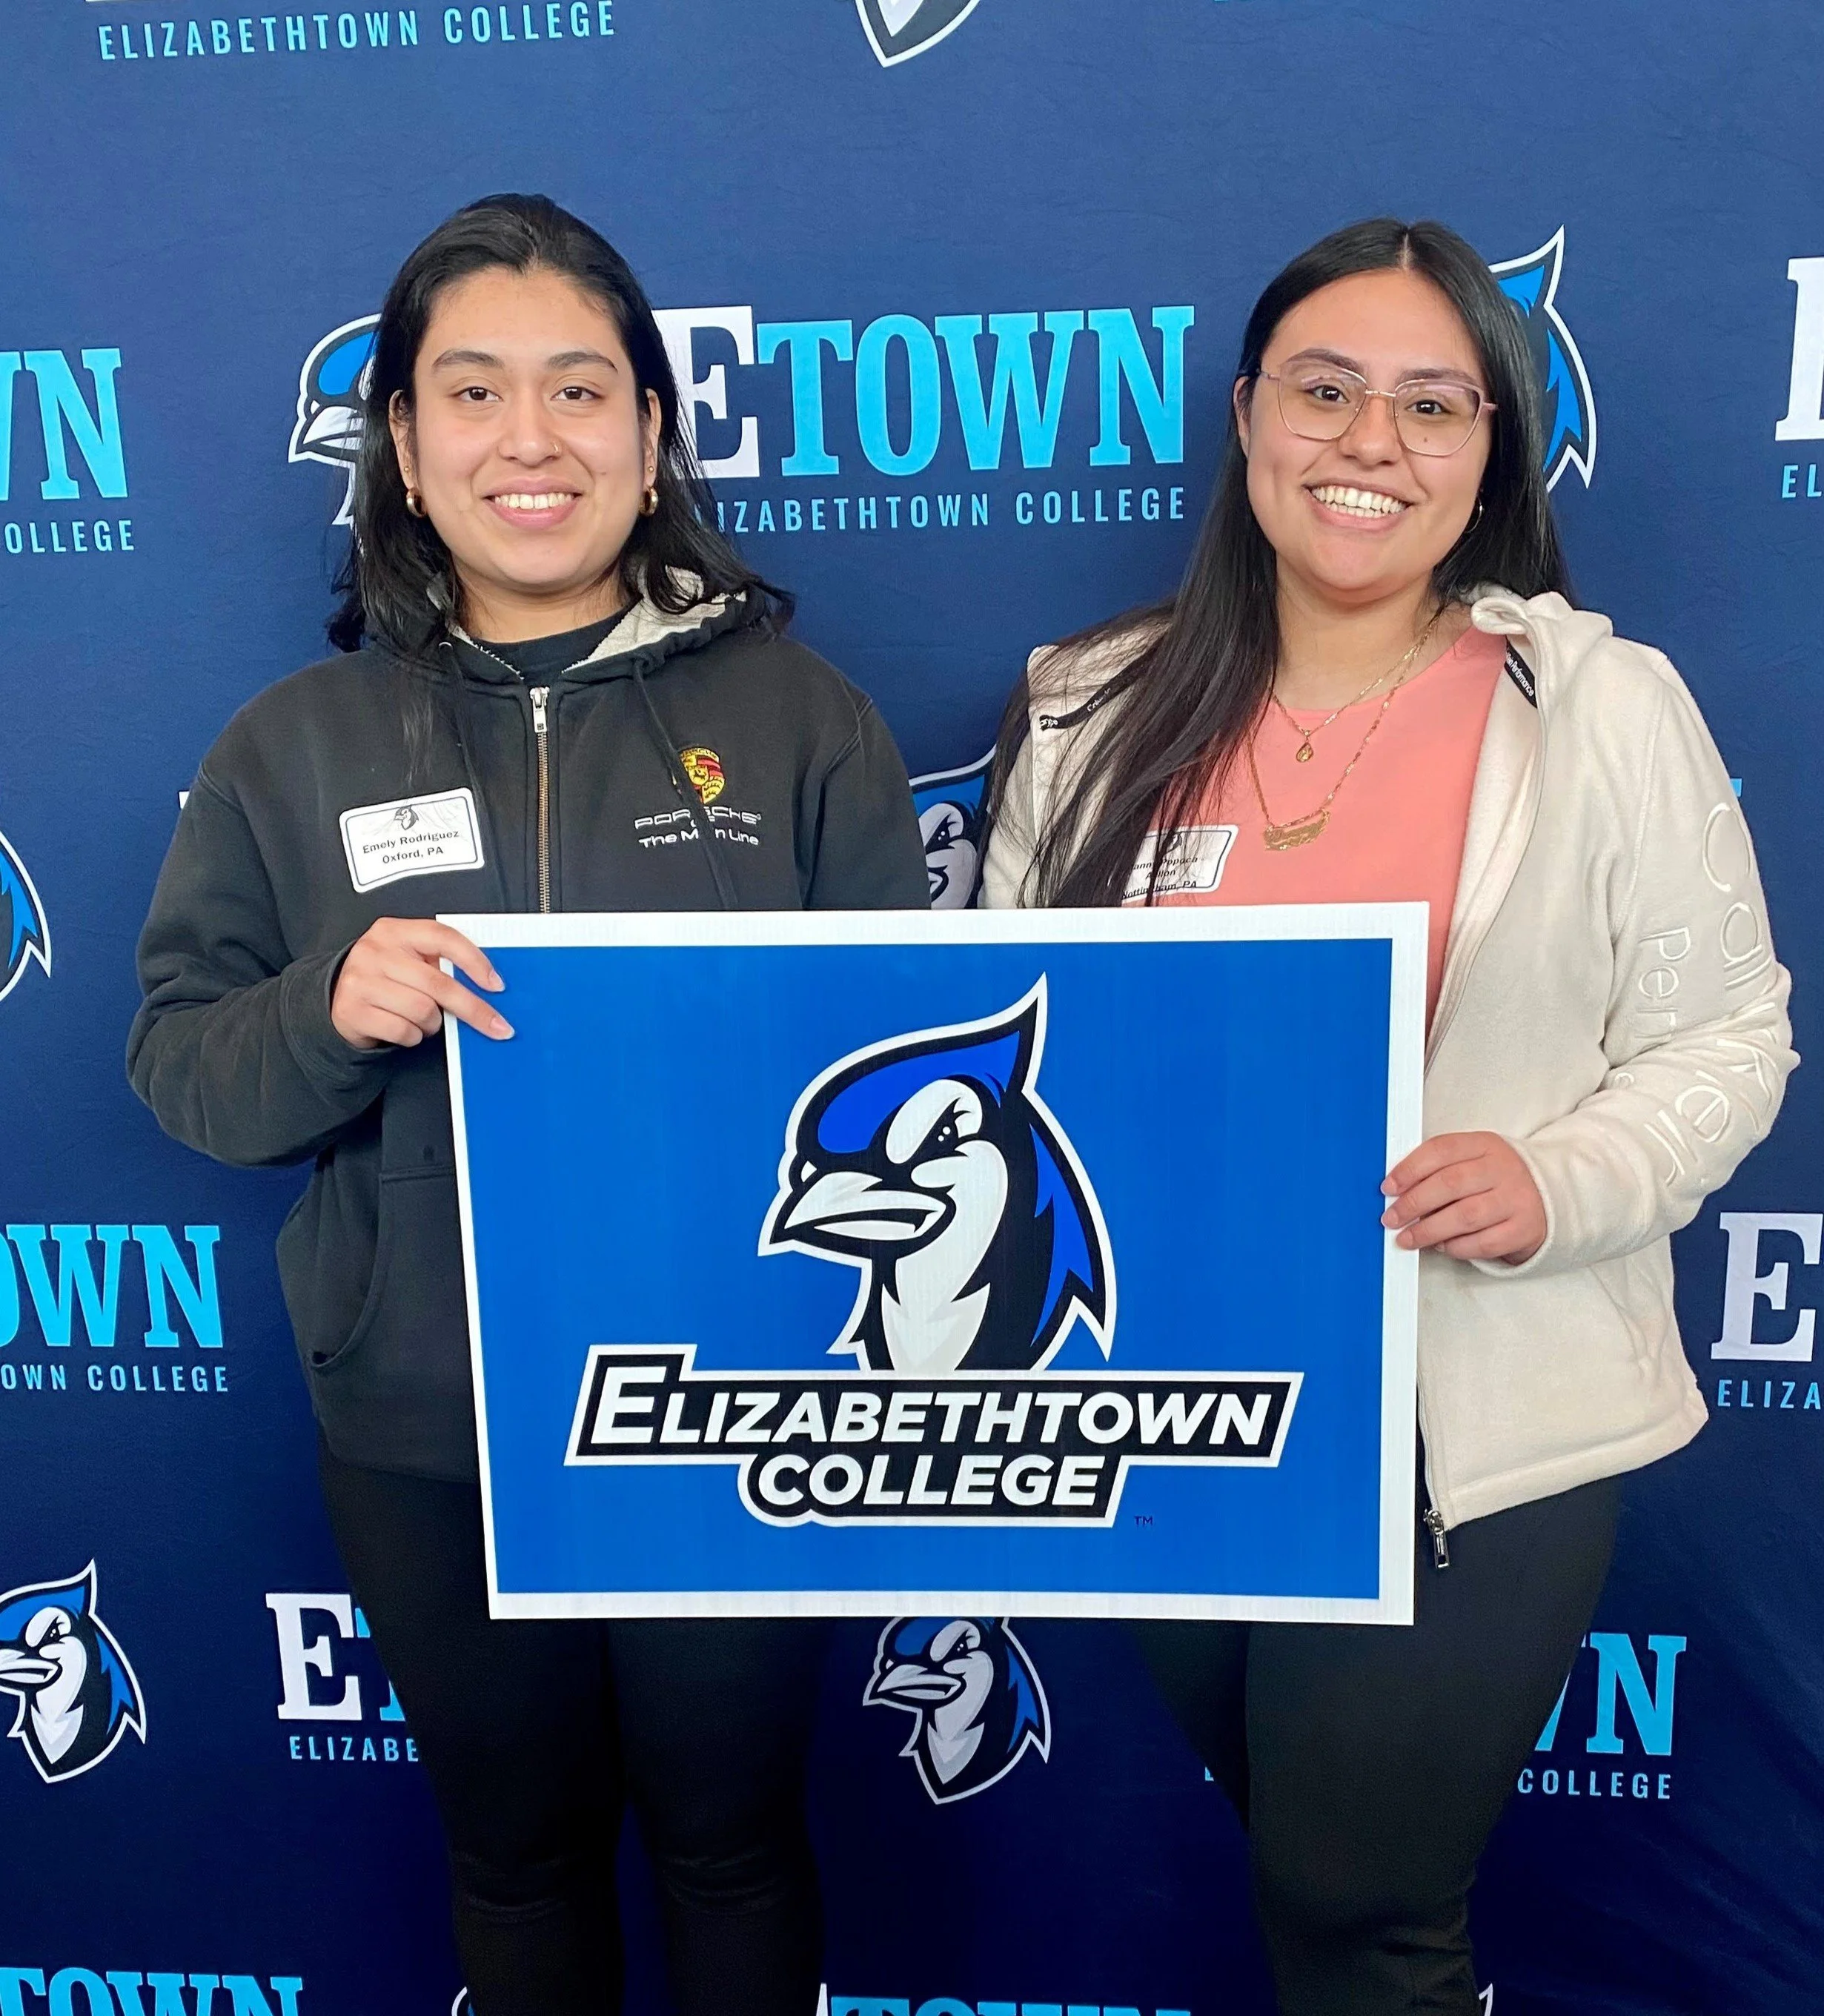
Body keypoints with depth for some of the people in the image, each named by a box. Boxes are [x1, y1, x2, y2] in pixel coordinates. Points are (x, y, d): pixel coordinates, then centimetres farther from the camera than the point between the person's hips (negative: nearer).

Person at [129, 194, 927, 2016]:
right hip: (424, 1437, 2)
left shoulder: (791, 710, -4)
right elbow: (180, 1072, 1)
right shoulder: (297, 744, -1)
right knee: (515, 1849, 23)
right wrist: (328, 1011, -20)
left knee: (730, 1835, 20)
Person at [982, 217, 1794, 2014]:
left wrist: (1559, 1179, -19)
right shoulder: (1096, 714, 2)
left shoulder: (1607, 708, -5)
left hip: (1477, 1435, -3)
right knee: (1284, 1845, 23)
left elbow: (1722, 1035, -2)